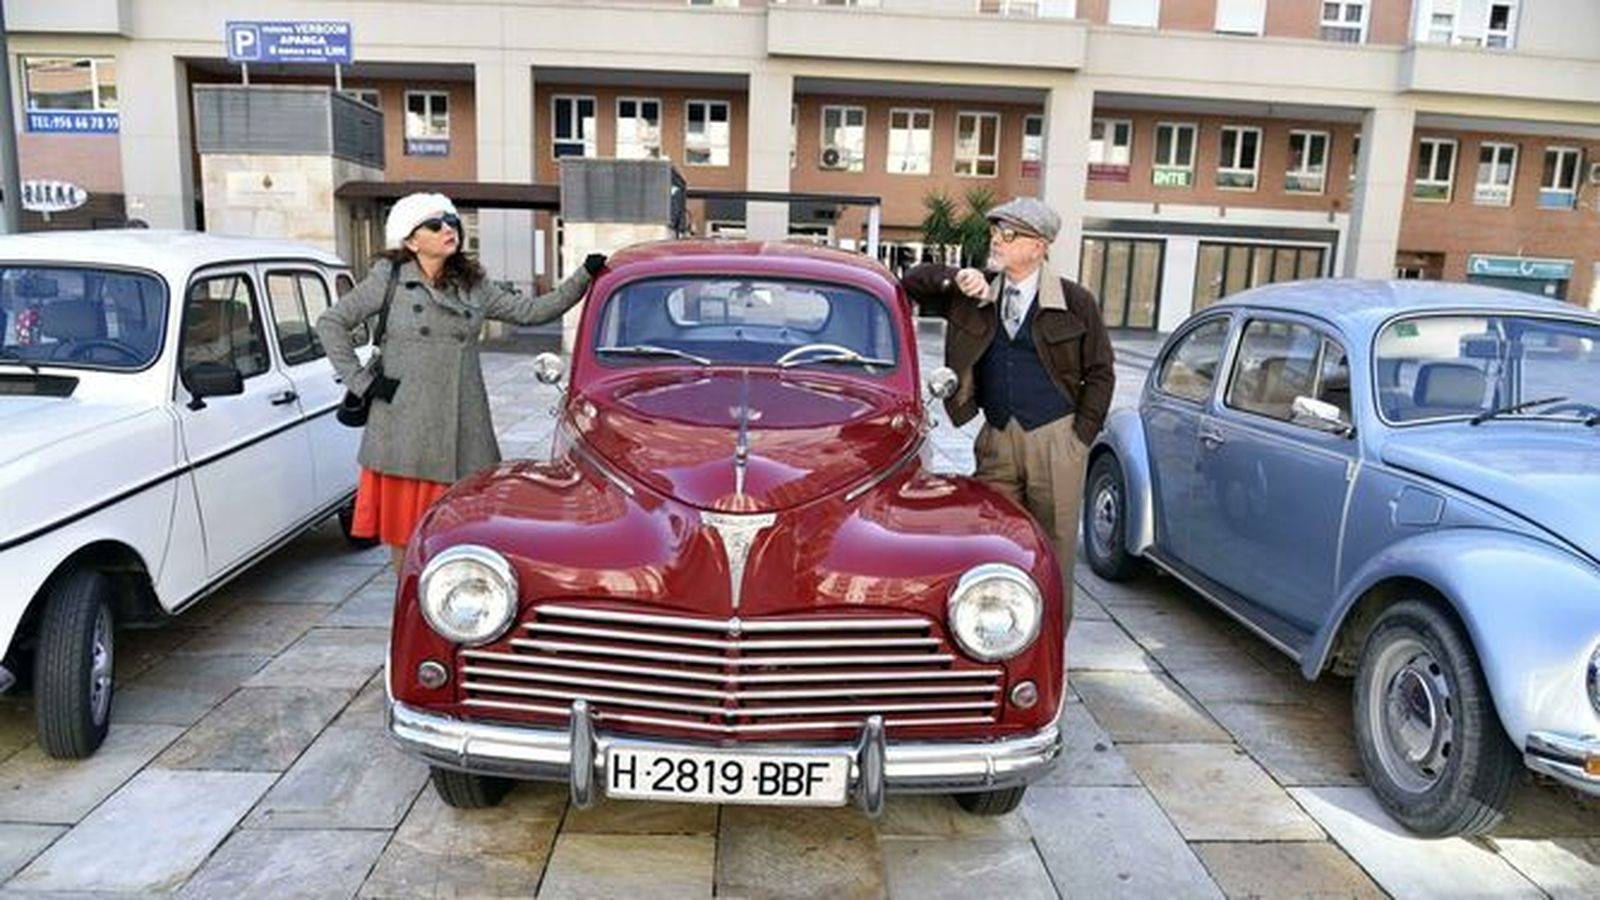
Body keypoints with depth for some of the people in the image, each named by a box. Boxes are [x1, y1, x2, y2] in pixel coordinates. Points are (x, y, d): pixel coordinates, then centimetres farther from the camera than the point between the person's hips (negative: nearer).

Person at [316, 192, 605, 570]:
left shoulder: (473, 286, 12)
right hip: (405, 431, -2)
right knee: (403, 532, 5)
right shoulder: (388, 279, 3)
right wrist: (361, 380, -2)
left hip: (462, 434, 2)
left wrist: (585, 276, 4)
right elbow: (330, 323, 6)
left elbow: (532, 310, 11)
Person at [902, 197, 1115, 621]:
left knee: (1053, 548, 3)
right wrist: (955, 279, -11)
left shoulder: (1075, 301, 0)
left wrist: (1081, 436, -3)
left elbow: (1100, 373, 4)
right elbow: (911, 283, 8)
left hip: (1055, 441, -3)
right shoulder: (976, 296, 8)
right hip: (997, 440, 3)